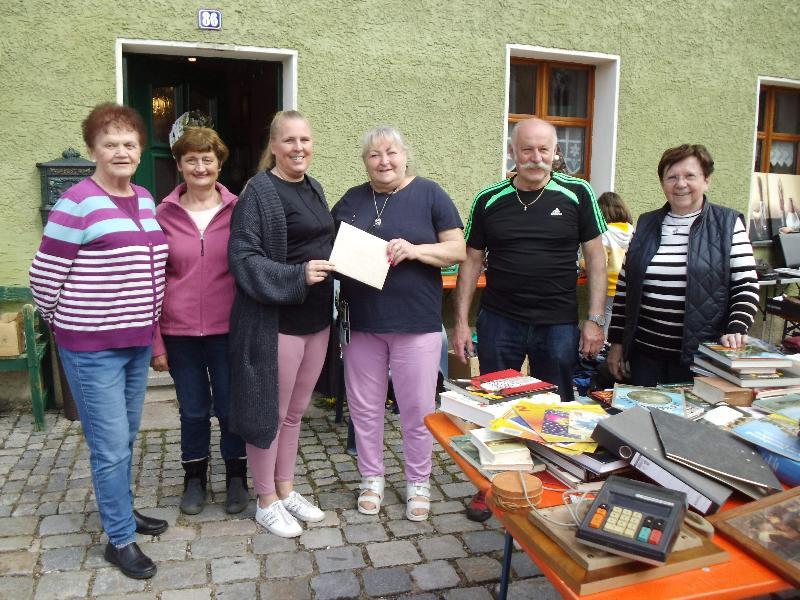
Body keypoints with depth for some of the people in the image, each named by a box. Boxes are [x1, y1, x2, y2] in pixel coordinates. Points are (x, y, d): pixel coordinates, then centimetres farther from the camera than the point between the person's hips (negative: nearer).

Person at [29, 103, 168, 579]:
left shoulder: (145, 199, 7)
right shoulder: (78, 202, -14)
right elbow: (44, 276, -10)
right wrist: (70, 326, 3)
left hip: (139, 341, 7)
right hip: (93, 349, -6)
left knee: (127, 438, 20)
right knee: (111, 447, 3)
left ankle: (122, 509, 40)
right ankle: (120, 538, 20)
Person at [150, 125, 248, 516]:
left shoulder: (238, 211, -2)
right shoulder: (164, 215, 0)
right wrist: (155, 342, -1)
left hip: (228, 330, -1)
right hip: (180, 332, 1)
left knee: (231, 407, 9)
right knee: (193, 410, 14)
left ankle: (236, 476, 31)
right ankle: (194, 478, 35)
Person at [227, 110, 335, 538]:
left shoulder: (313, 188, 12)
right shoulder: (259, 192, -12)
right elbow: (243, 258, -19)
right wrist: (297, 276, -27)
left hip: (316, 318, 8)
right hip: (275, 321, -7)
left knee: (296, 411, 18)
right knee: (270, 412, 6)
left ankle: (286, 489, 35)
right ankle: (267, 501, 24)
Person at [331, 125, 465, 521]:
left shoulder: (429, 195, -1)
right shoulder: (351, 200, 10)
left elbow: (457, 250, -3)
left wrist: (415, 250, -20)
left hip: (416, 322, -3)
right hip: (362, 323, 3)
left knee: (418, 409, 7)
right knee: (365, 407, 12)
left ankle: (418, 483, 26)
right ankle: (371, 478, 31)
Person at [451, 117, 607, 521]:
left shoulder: (576, 194, -1)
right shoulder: (489, 200, 2)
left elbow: (595, 258, 1)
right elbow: (471, 261, 6)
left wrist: (595, 320, -5)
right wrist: (461, 321, 2)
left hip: (558, 325, -1)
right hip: (499, 322, 1)